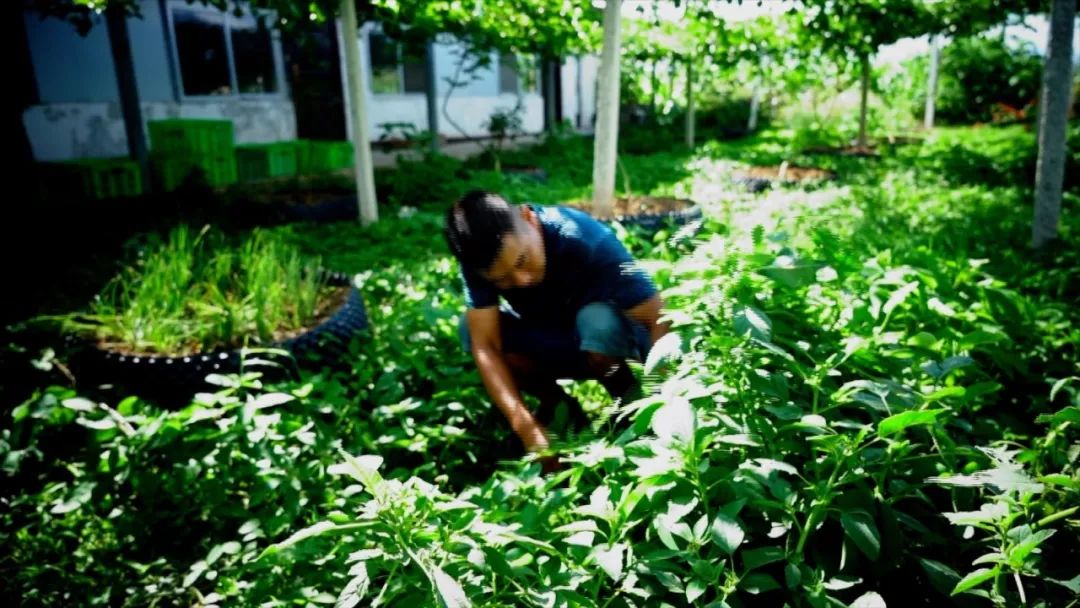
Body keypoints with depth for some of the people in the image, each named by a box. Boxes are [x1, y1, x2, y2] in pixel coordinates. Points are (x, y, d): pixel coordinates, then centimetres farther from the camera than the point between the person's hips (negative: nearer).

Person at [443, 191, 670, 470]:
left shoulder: (585, 240, -34)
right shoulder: (481, 256, -25)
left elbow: (658, 321, -34)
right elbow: (485, 345, -29)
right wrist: (527, 428, -41)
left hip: (611, 334, -3)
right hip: (550, 342, 3)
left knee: (600, 322, -38)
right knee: (471, 330, -24)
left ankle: (630, 401, -7)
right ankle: (557, 405, -3)